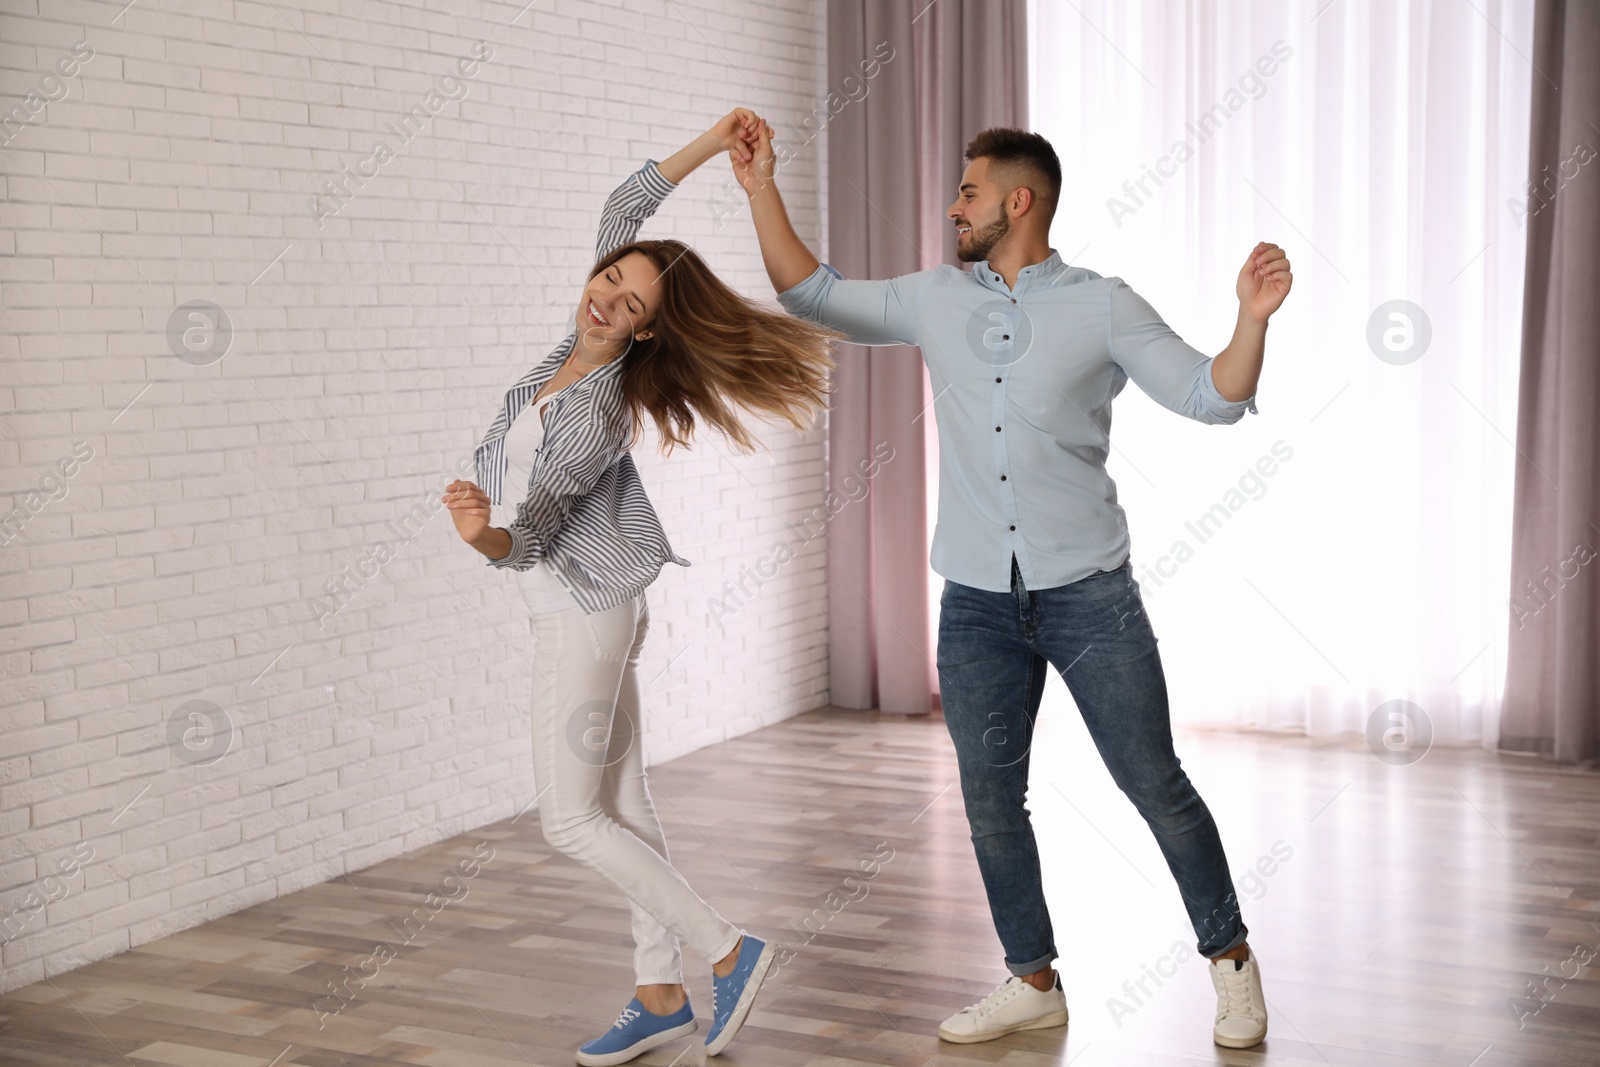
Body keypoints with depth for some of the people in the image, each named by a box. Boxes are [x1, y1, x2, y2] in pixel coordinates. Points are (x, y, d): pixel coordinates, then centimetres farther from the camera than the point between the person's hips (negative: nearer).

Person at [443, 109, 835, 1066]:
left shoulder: (600, 414, -22)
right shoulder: (585, 340, 0)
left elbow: (532, 535, -28)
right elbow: (620, 211, 11)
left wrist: (488, 533, -49)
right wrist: (707, 144, 7)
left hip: (583, 615, -9)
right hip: (591, 608, 9)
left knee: (572, 820, -4)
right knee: (623, 804, 10)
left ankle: (729, 951, 2)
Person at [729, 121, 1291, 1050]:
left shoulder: (1104, 307, -2)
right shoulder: (936, 300, 8)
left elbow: (1212, 397, -5)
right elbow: (811, 293, 14)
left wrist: (1254, 316, -21)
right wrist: (763, 188, 8)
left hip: (1088, 595, -4)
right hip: (978, 602, 4)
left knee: (1156, 784, 1)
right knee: (990, 798, 8)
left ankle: (1231, 958, 20)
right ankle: (1033, 982, 24)